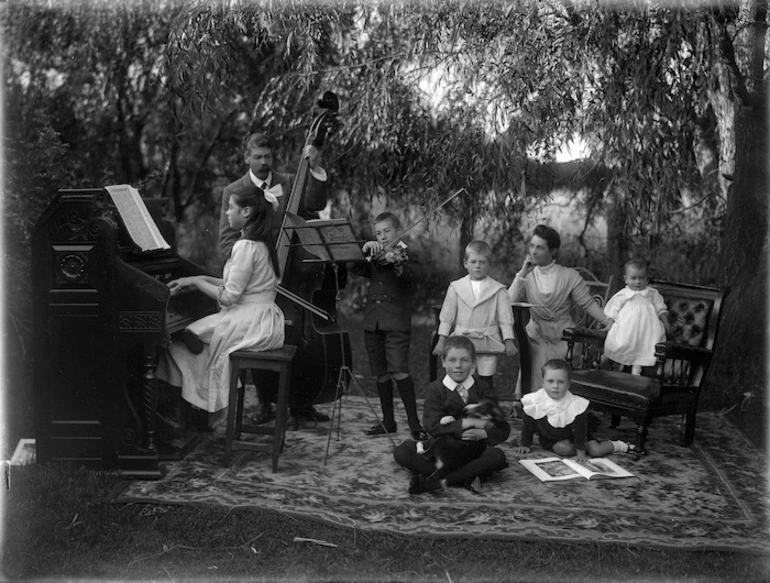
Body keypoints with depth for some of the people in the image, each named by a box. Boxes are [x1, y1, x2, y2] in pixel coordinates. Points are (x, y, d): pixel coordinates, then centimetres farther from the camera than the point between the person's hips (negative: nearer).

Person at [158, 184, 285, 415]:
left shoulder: (246, 246, -18)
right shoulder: (261, 242, 12)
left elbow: (228, 297, -19)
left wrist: (195, 282, -6)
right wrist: (203, 279, 12)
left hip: (251, 322, -10)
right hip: (263, 319, 10)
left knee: (188, 338, -8)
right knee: (192, 331, 12)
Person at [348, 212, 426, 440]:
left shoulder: (406, 255, 5)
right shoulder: (373, 259, 18)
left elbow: (412, 276, -16)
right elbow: (353, 268, 2)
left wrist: (397, 263, -34)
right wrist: (364, 249, -12)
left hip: (396, 321, -5)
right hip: (372, 322, 5)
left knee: (399, 370, -15)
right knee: (381, 373, 9)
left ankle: (414, 422, -9)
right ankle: (388, 421, 20)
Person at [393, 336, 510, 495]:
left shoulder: (482, 391, 4)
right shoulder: (435, 389, 0)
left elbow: (503, 429, 2)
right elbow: (432, 426, -13)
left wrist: (482, 433, -20)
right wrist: (469, 422, -19)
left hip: (473, 452, 1)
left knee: (497, 456, -31)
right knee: (401, 452, -24)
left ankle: (435, 481, -31)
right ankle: (466, 479, -30)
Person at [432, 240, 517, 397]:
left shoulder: (498, 290, 0)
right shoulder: (456, 287, 4)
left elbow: (505, 318, 2)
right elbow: (447, 316, 7)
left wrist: (509, 341, -5)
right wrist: (441, 340, 3)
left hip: (487, 343, -1)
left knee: (486, 383, 3)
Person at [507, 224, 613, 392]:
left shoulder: (569, 276, -2)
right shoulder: (527, 276, 4)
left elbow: (588, 304, 2)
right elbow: (510, 302, -9)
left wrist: (609, 323, -6)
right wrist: (523, 274, -13)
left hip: (563, 339, -1)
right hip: (536, 337, 1)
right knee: (535, 386, -7)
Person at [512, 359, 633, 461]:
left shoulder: (576, 405, -27)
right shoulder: (533, 402, -23)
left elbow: (580, 429, -19)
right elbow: (528, 426, -8)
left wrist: (581, 452, -21)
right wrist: (524, 445, -3)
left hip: (572, 435, -1)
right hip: (549, 438, 1)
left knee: (596, 451, -13)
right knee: (563, 448, -30)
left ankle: (618, 445, 16)